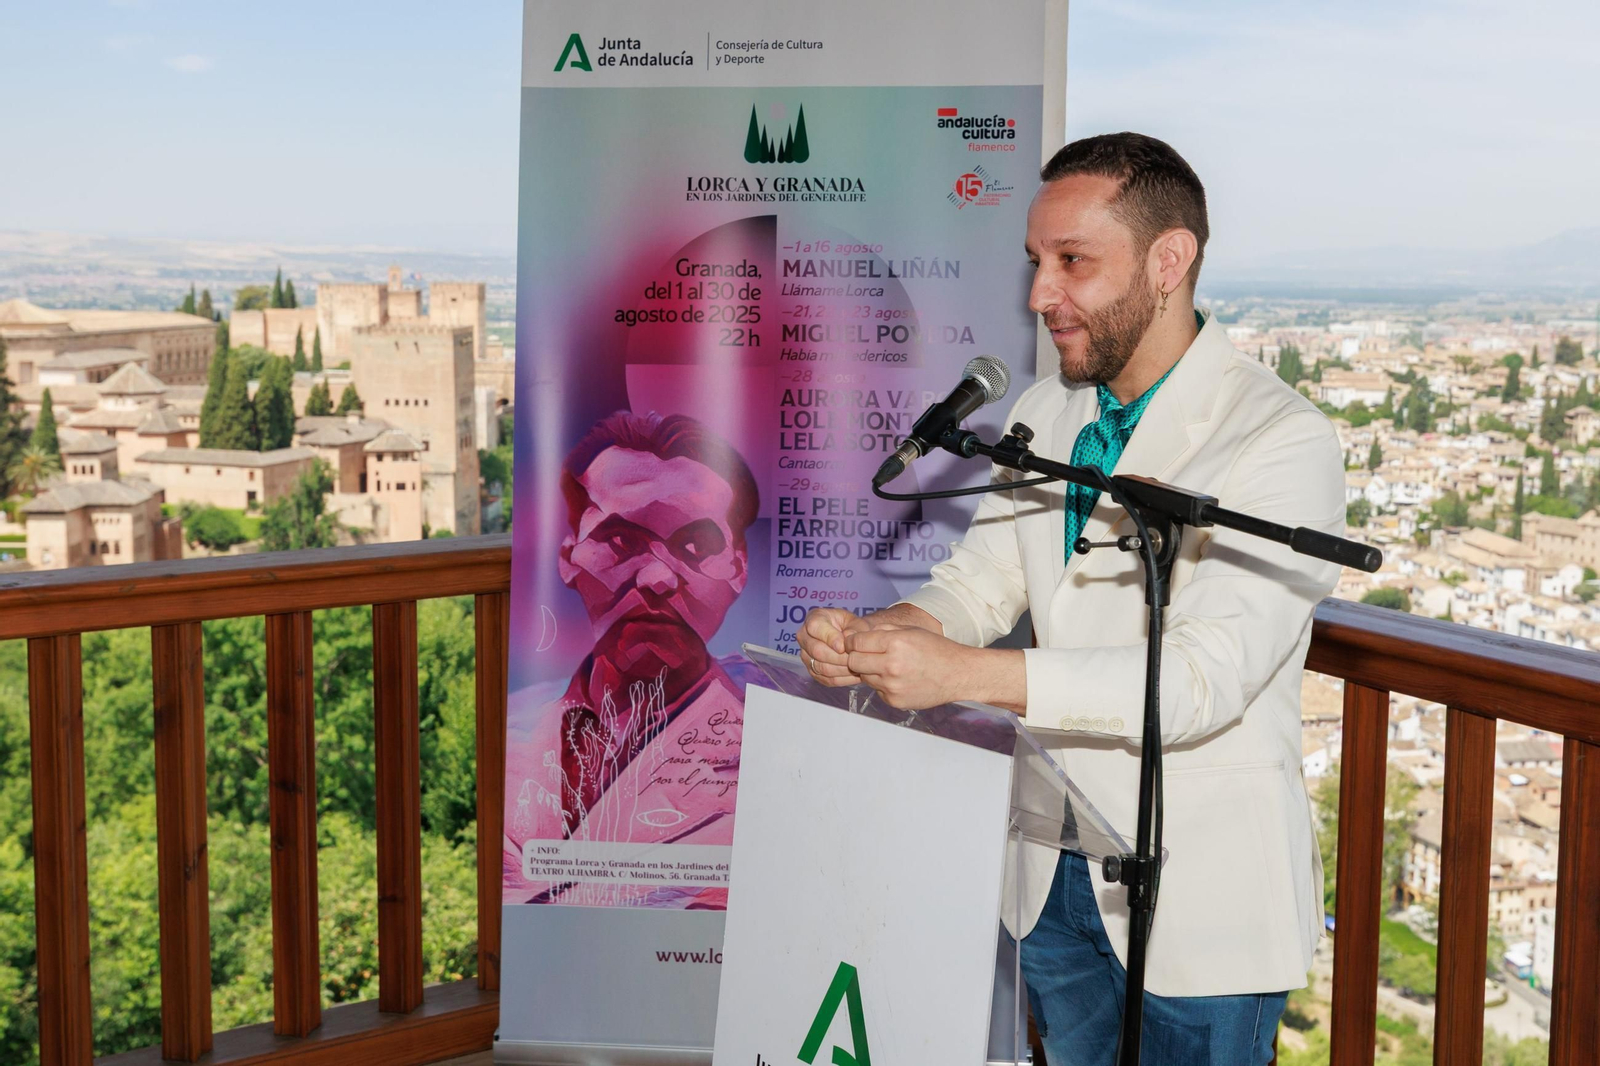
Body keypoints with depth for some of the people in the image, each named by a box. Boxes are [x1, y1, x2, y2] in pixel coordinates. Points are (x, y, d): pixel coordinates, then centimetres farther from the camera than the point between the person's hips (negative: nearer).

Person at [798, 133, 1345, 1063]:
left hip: (1203, 901, -6)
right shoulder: (1044, 414, 5)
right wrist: (870, 637, -17)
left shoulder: (1284, 441, -19)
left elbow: (1205, 675, -28)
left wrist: (968, 673, -34)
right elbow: (979, 583, 6)